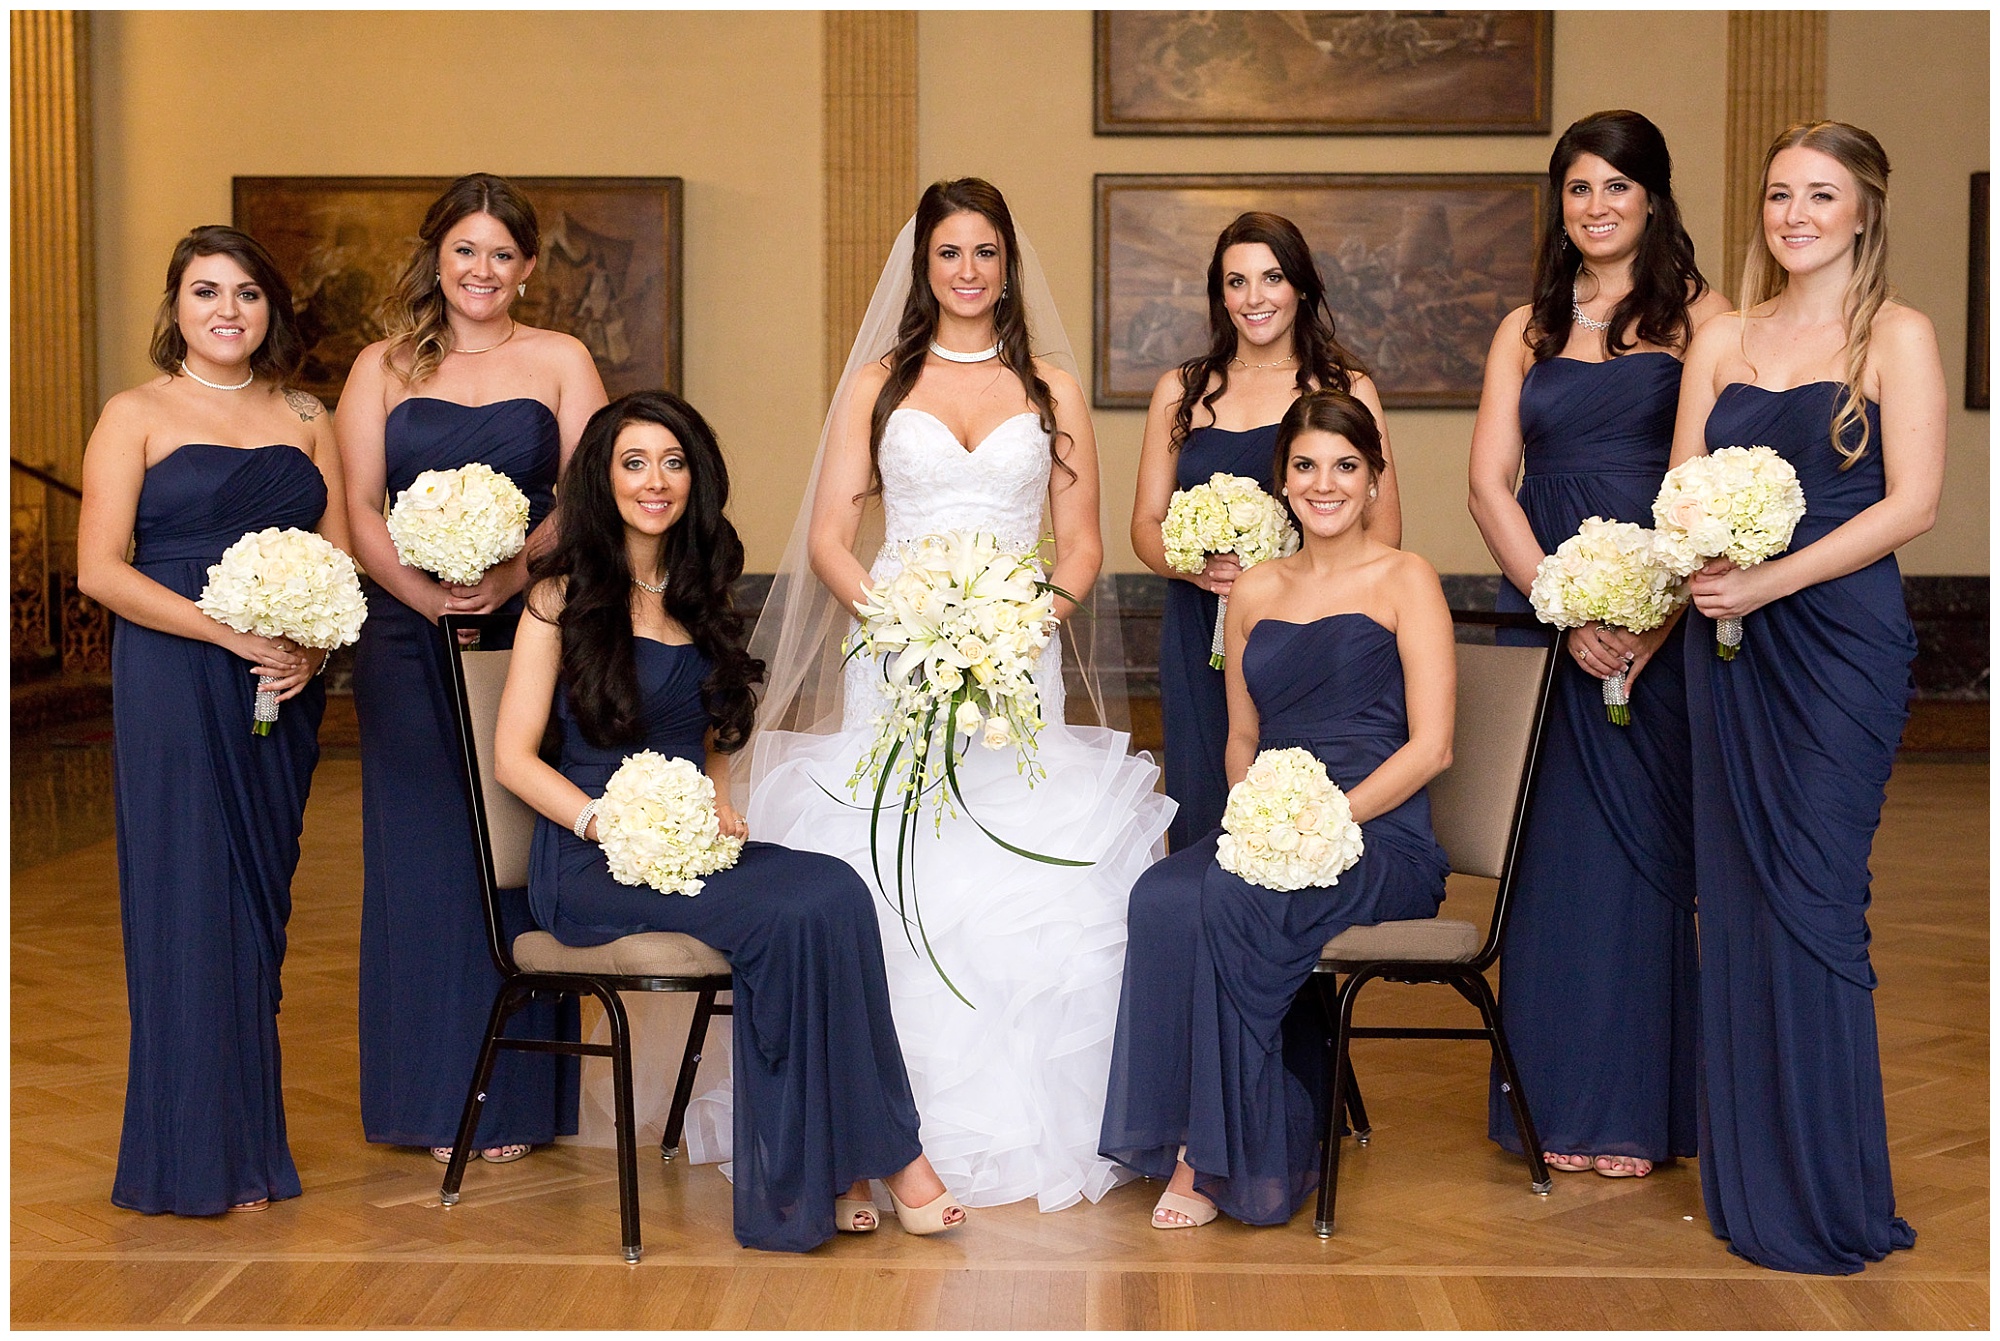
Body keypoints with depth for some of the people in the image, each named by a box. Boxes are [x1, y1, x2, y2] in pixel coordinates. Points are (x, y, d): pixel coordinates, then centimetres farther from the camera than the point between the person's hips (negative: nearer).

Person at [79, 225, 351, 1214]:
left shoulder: (305, 422, 13)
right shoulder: (136, 417, 1)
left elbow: (340, 560, 12)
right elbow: (100, 569, -7)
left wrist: (312, 645, -9)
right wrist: (236, 635, -16)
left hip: (283, 692, 4)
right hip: (173, 686, -4)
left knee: (261, 901, 6)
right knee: (186, 902, -3)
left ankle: (250, 1144, 15)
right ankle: (199, 1157, 6)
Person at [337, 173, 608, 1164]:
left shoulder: (559, 362, 7)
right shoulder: (383, 368, 10)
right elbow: (360, 507, 1)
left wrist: (517, 572, -20)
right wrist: (423, 594, -16)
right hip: (408, 637, 1)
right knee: (422, 851, 2)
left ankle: (517, 1096, 11)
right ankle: (438, 1097, 12)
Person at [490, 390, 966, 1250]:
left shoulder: (699, 594, 18)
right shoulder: (564, 596, 1)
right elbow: (513, 757, -4)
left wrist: (718, 804, 4)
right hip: (589, 858, -5)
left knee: (834, 890, -27)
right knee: (790, 913, -30)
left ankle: (831, 1170, -25)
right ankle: (884, 1153, -20)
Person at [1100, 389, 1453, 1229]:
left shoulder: (1405, 581, 3)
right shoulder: (1256, 592, 18)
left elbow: (1430, 746, -4)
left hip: (1380, 837, -4)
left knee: (1232, 901, -33)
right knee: (1163, 897, -28)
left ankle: (1213, 1156, -19)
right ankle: (1221, 1146, -21)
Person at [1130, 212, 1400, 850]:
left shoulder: (1346, 388, 5)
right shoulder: (1180, 391, 11)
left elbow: (1384, 529, 1)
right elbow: (1146, 524, 11)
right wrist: (1199, 568, -11)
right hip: (1201, 646, 2)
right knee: (1204, 817, 0)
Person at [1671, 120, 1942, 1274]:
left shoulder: (1898, 336, 0)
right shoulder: (1724, 337, 14)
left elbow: (1912, 504, -9)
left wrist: (1769, 580, -17)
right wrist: (1696, 566, -12)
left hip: (1840, 637, -5)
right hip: (1730, 648, 5)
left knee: (1812, 903, -5)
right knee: (1735, 894, 6)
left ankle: (1829, 1196, 8)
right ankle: (1748, 1176, 18)